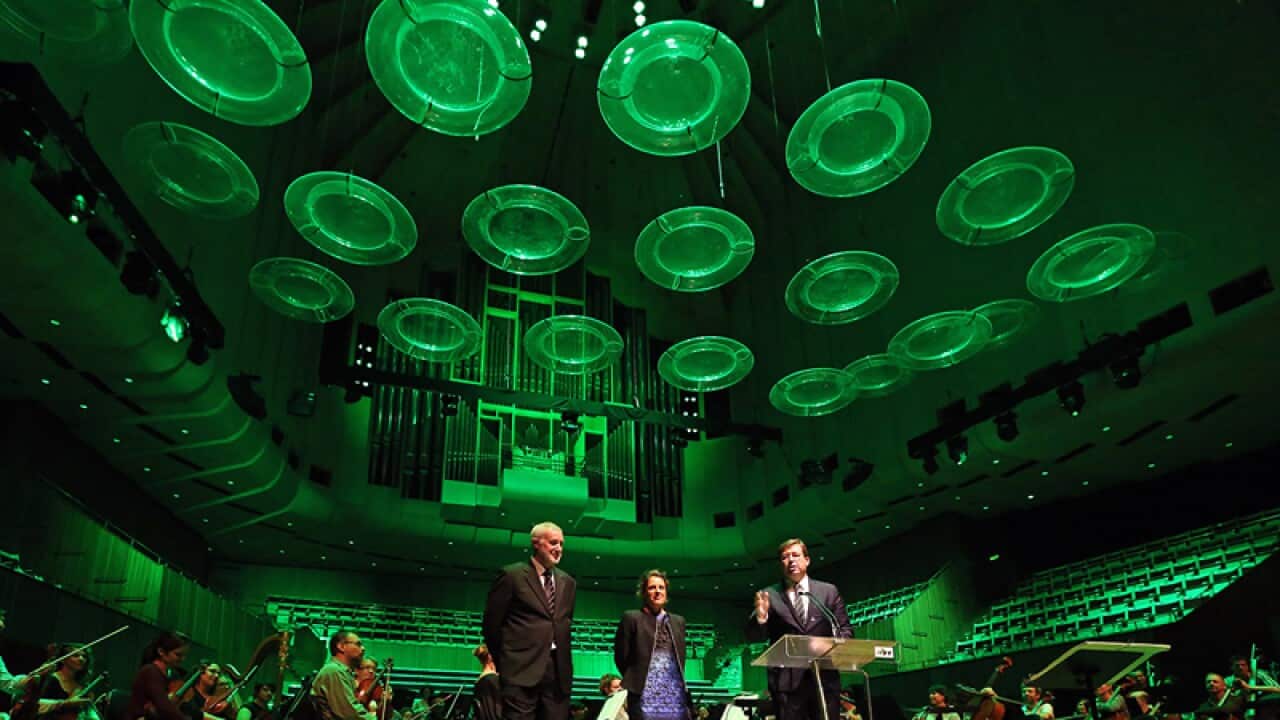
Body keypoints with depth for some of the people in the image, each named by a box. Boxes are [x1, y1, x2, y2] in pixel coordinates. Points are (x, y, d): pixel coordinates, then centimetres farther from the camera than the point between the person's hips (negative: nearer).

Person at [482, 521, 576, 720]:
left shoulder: (568, 582, 16)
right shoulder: (512, 575, -2)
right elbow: (491, 624, 0)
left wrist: (563, 660, 13)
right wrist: (504, 662, 5)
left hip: (558, 670, 5)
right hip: (522, 669, -5)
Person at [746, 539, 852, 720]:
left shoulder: (829, 591, 12)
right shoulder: (770, 595, 8)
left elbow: (845, 629, 11)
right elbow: (753, 636, 3)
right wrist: (760, 617, -19)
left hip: (825, 676, 1)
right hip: (786, 679, -1)